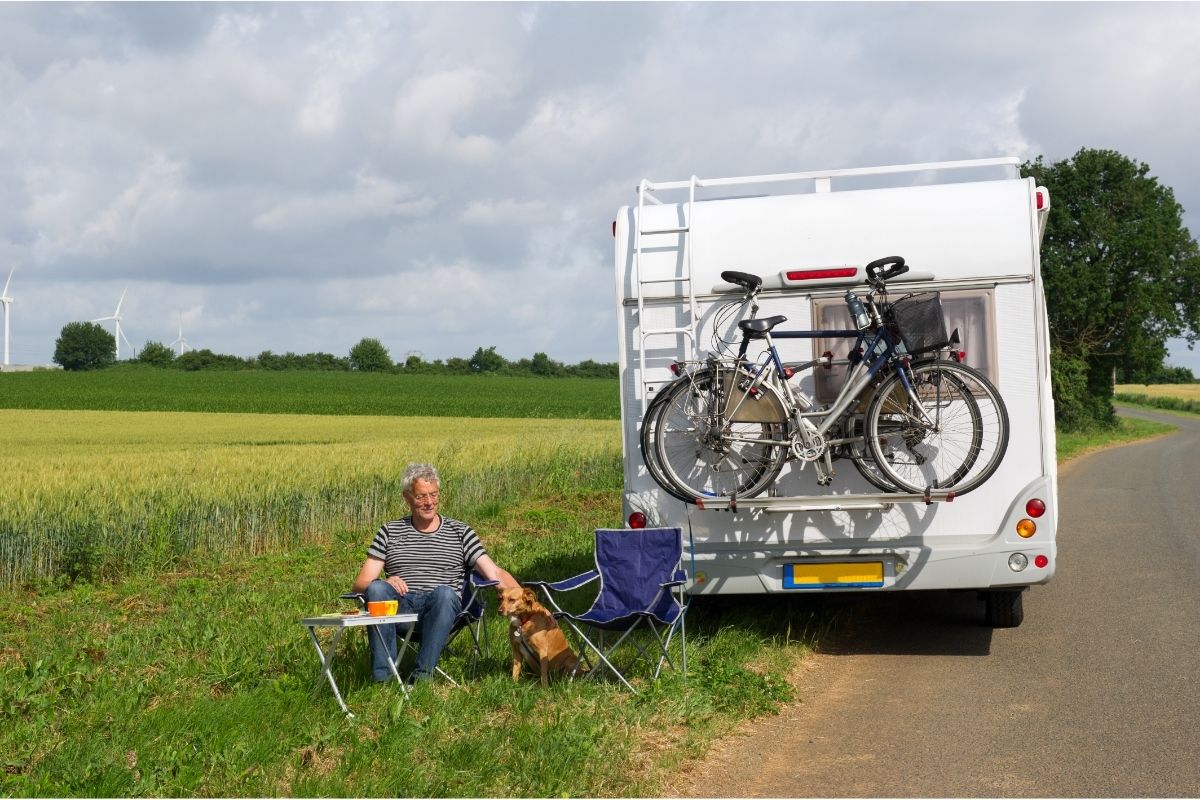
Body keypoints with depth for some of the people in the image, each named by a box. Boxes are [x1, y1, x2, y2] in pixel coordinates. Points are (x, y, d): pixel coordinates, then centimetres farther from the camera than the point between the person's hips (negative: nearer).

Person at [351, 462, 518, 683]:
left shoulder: (460, 532, 17)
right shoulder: (389, 532, 19)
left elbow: (494, 573, 8)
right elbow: (361, 582, 11)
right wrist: (387, 583, -13)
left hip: (442, 608, -1)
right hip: (399, 608, 1)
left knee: (445, 592, -34)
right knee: (377, 588, -31)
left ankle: (423, 673, -32)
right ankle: (382, 677, -32)